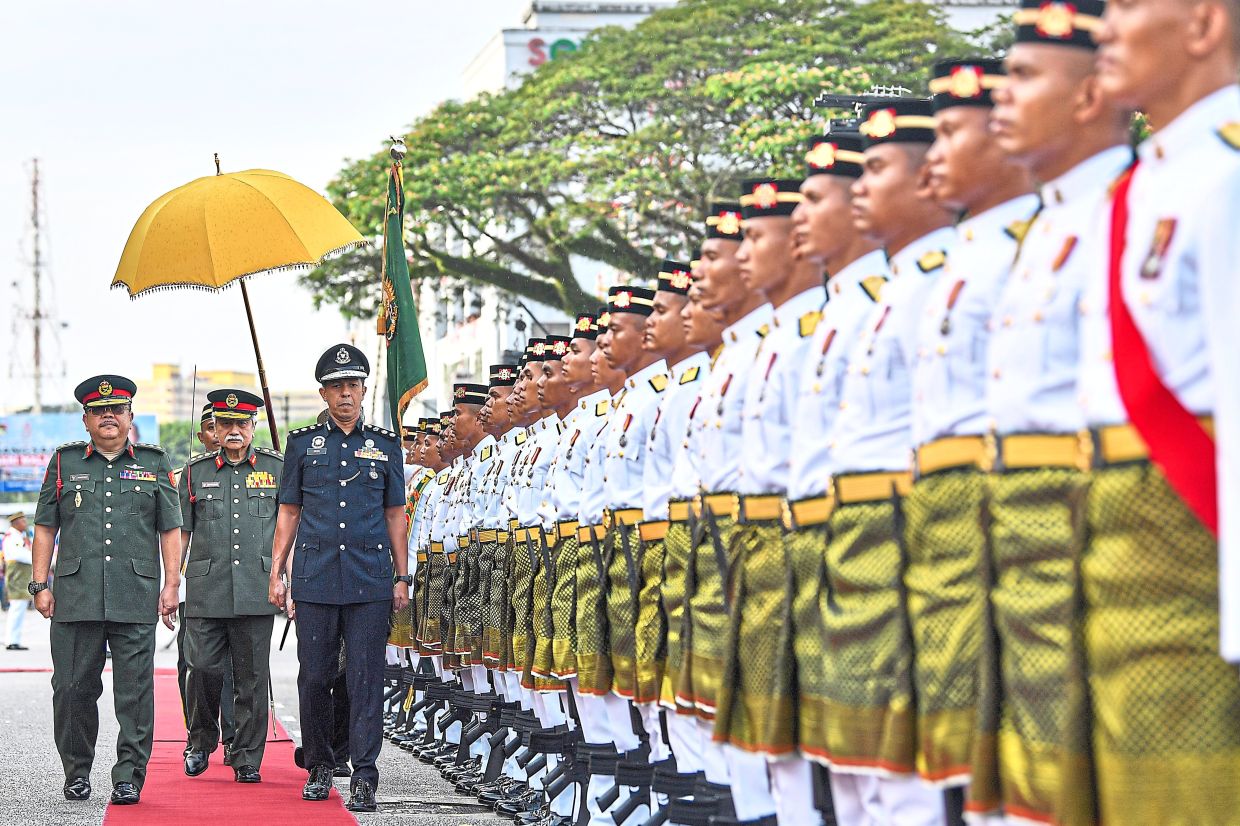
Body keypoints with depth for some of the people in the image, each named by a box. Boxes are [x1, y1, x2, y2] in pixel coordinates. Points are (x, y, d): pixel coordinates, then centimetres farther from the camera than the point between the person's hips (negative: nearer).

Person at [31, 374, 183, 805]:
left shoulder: (154, 464, 11)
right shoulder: (64, 463, 11)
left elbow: (170, 529, 10)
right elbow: (45, 527, 11)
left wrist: (171, 585, 2)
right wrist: (40, 585, 3)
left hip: (136, 599, -1)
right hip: (76, 598, 1)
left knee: (135, 692, -3)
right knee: (73, 689, 3)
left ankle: (129, 778, 2)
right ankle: (77, 773, 16)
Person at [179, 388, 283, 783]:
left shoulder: (276, 468, 7)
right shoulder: (196, 471, 9)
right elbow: (180, 532, 13)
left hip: (257, 591, 0)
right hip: (205, 592, 0)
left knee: (252, 676, 1)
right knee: (203, 668, -5)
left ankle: (247, 759, 10)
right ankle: (201, 742, 19)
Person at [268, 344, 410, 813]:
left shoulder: (385, 445, 9)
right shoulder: (303, 443, 8)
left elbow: (395, 515, 11)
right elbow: (288, 513, 11)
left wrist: (402, 578, 8)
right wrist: (275, 573, 5)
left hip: (370, 581, -1)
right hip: (315, 579, 1)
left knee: (366, 678, -4)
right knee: (314, 677, 5)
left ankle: (364, 777, -3)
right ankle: (319, 768, 19)